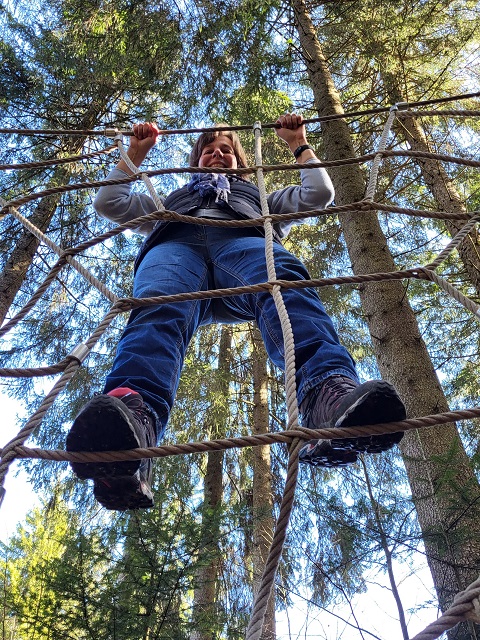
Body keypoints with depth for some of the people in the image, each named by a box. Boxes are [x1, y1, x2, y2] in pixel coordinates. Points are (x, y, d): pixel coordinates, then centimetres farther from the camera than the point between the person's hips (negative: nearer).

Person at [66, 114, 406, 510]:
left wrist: (299, 144, 45)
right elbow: (108, 203, 44)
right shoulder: (171, 200, 50)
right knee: (159, 308, -39)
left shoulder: (259, 196, 48)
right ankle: (133, 410, -68)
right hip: (175, 243, 1)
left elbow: (319, 193, 38)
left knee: (288, 289, -39)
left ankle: (331, 395, -66)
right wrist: (135, 153, 47)